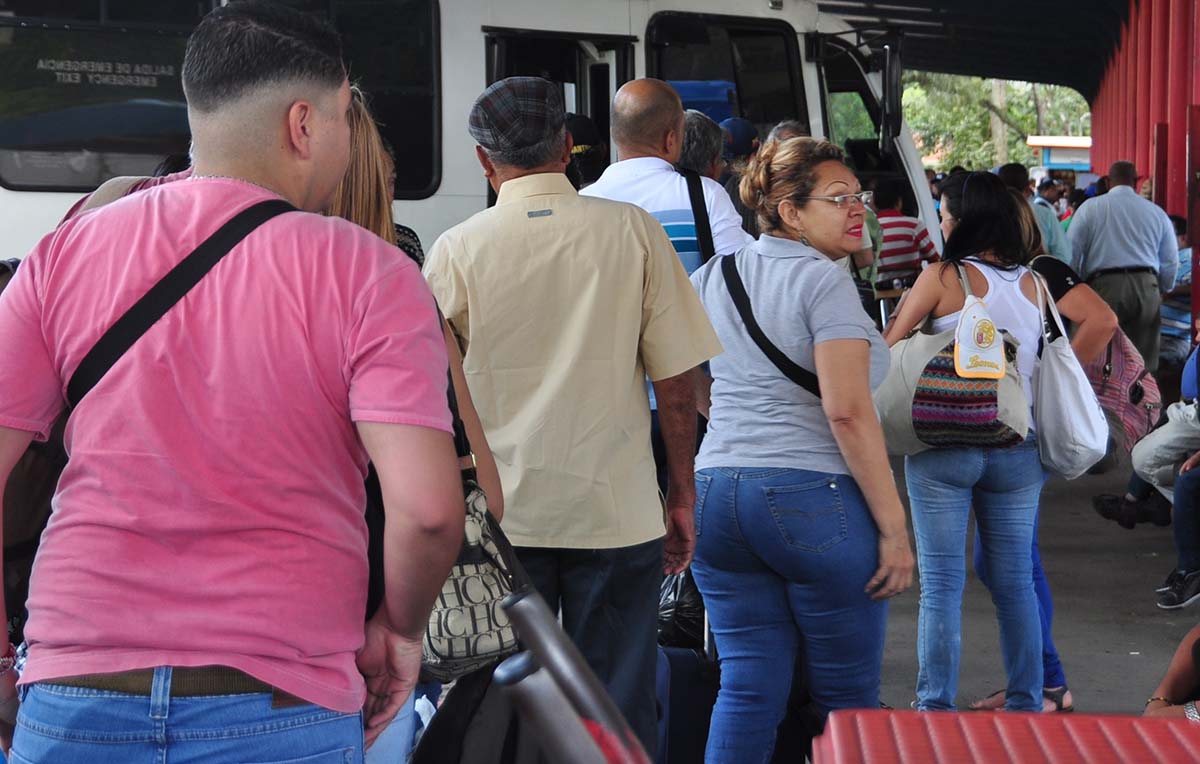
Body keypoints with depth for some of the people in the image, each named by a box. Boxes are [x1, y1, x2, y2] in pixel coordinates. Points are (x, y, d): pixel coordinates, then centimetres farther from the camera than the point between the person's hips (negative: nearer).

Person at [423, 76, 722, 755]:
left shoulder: (457, 250, -2)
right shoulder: (633, 231, -2)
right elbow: (679, 380, -1)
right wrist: (683, 496, 10)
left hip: (498, 517, 0)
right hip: (617, 513, 0)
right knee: (620, 716, 8)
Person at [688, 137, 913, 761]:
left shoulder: (710, 278, 12)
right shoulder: (822, 281, -9)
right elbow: (848, 411, -17)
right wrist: (893, 528, -14)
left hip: (716, 493, 6)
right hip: (815, 499, -6)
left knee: (746, 686, 9)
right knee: (846, 695, 5)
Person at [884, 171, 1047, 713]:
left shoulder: (942, 278, -7)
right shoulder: (1033, 283, 5)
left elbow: (887, 352, -2)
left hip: (944, 443, -4)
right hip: (1018, 446, 4)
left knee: (941, 583, 1)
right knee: (1014, 583, 11)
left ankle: (936, 708, 1)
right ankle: (1026, 705, 16)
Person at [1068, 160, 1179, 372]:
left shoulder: (1090, 208, 4)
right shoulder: (1156, 212, 12)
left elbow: (1072, 254, 2)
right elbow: (1171, 262, 14)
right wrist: (1162, 291, 31)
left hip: (1104, 285, -2)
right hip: (1147, 288, 2)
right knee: (1144, 364, 5)